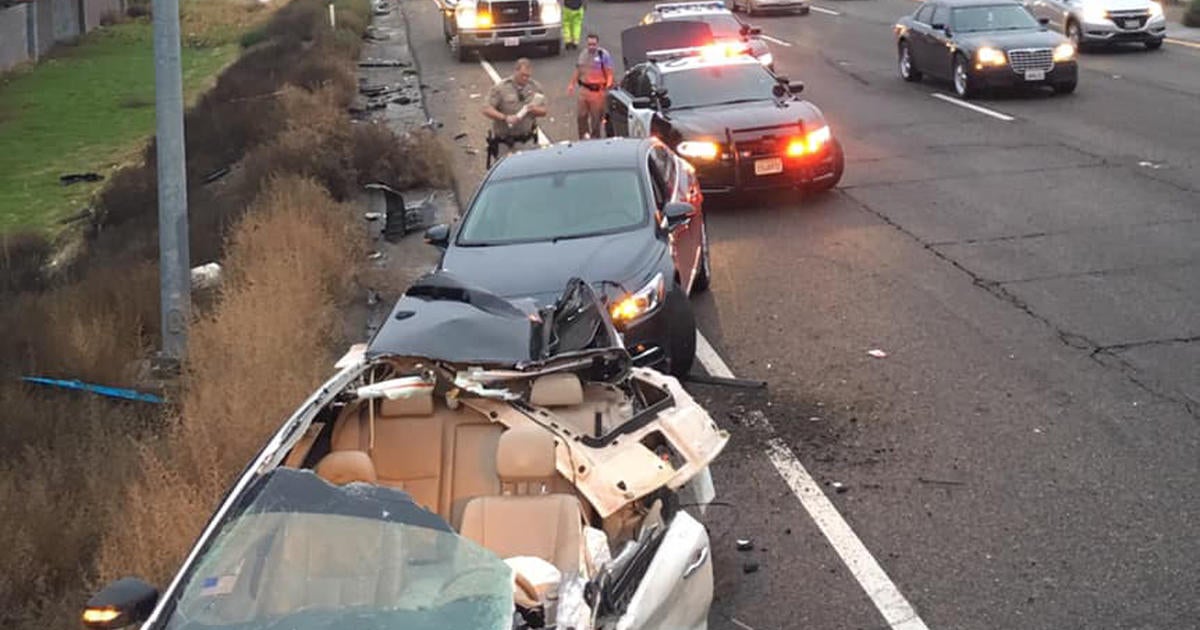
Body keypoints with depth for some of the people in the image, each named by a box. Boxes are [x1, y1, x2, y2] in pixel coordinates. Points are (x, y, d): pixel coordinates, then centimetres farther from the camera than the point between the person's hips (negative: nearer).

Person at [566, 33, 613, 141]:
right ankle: (584, 134, 25)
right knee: (580, 115, 7)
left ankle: (595, 137, 16)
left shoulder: (603, 55, -8)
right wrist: (572, 84, 20)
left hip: (597, 91, -5)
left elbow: (609, 73, -11)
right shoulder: (583, 54, 11)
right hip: (584, 89, 5)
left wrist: (608, 86, -24)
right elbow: (577, 70, 21)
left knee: (596, 117, 3)